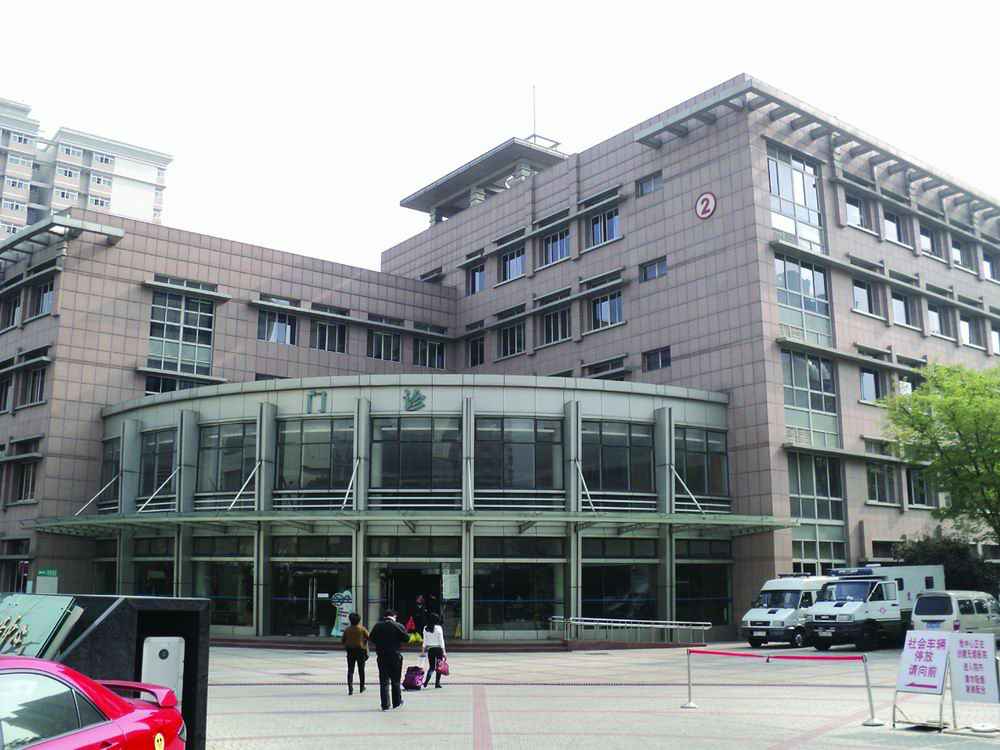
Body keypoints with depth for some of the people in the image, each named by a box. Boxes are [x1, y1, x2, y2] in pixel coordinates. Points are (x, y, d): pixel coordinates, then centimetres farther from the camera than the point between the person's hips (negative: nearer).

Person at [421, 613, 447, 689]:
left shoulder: (425, 628, 1)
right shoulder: (438, 628, -10)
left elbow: (425, 640, 6)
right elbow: (441, 640, -8)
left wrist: (423, 650, 14)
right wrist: (444, 651, -5)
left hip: (429, 649, 4)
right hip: (438, 648, -4)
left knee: (431, 666, 12)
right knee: (439, 666, 8)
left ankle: (426, 682, -3)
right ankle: (437, 683, 7)